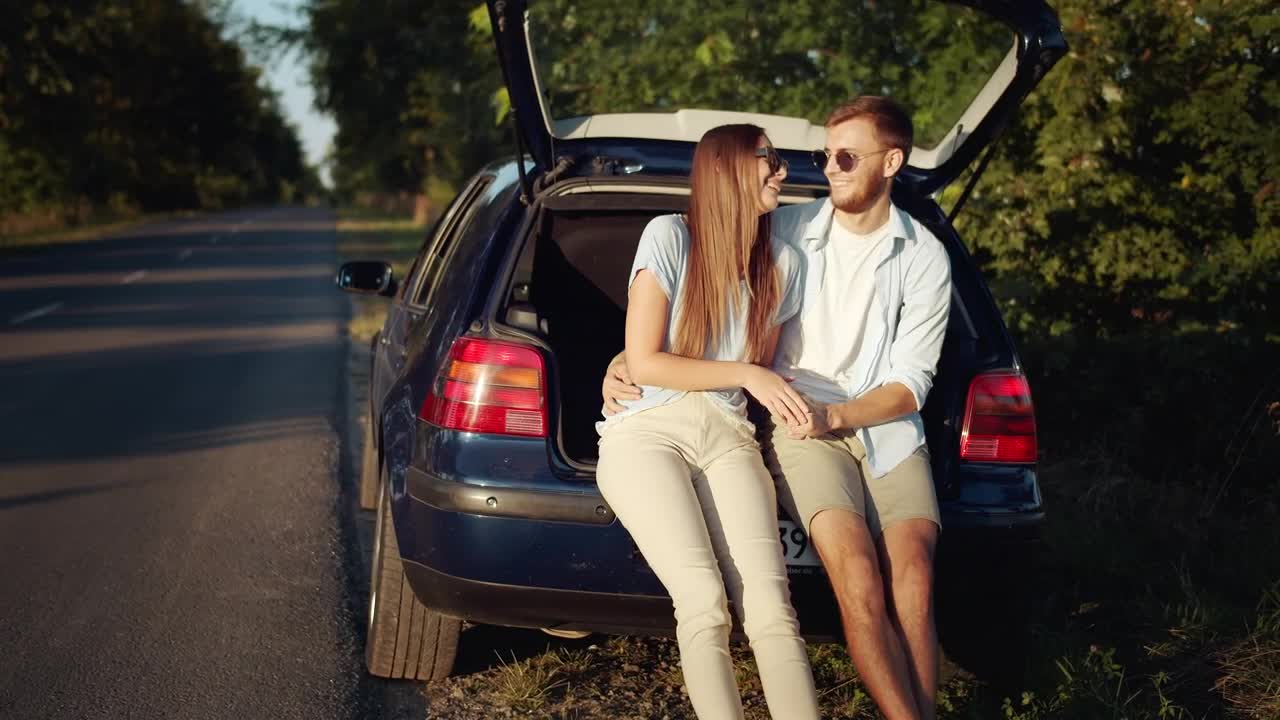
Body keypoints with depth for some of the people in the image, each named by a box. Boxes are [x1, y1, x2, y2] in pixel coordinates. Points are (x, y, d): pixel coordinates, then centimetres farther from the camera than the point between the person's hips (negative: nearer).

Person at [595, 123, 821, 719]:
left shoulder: (782, 265, 11)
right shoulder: (668, 237, -3)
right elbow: (643, 363, -6)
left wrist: (776, 398, 6)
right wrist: (745, 375, -8)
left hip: (727, 436, 4)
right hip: (647, 431, -3)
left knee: (770, 603, -21)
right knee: (704, 602, -26)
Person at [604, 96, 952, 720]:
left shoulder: (924, 257, 3)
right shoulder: (787, 231, 4)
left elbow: (910, 383, 0)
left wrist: (833, 415, -15)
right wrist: (624, 360, -5)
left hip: (887, 428, 1)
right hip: (800, 424, -1)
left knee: (913, 577, -23)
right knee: (859, 577, -24)